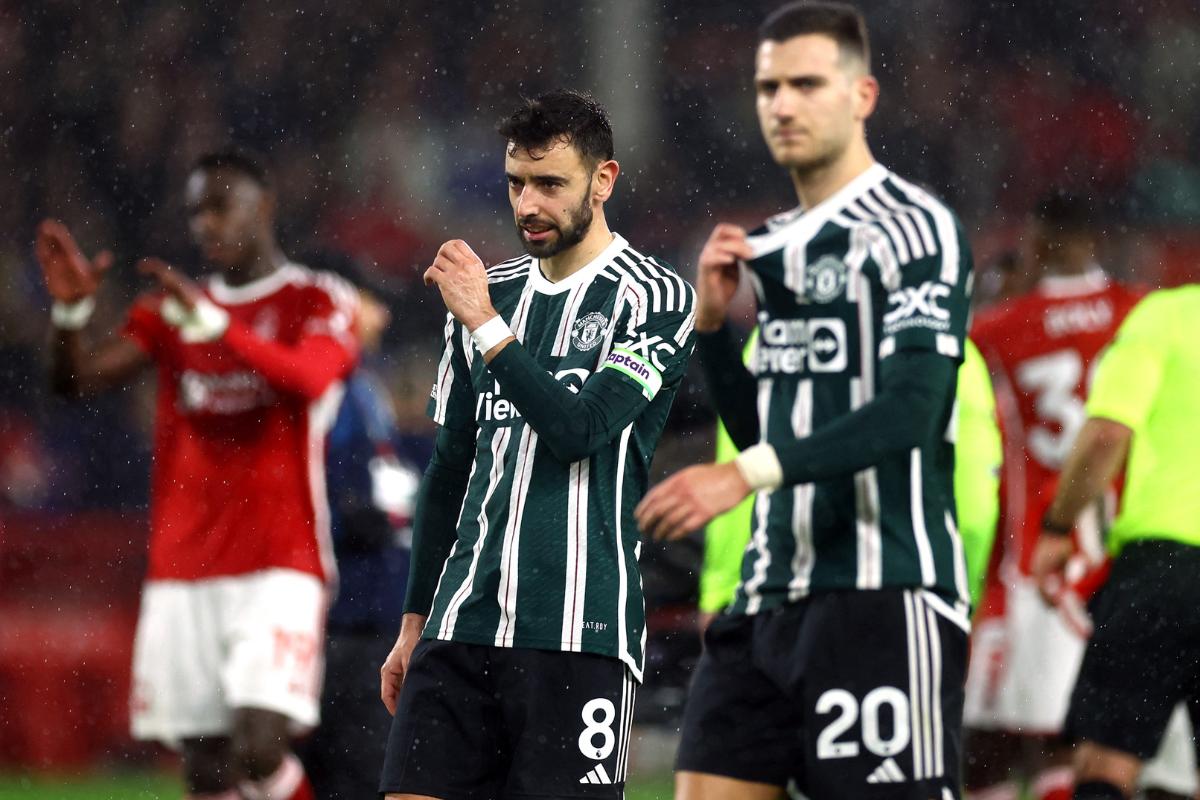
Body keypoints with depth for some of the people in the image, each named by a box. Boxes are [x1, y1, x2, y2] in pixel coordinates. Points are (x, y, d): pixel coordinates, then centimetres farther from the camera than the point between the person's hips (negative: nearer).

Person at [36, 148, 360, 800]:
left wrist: (212, 324, -29)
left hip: (277, 567, -4)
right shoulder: (170, 311, 15)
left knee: (259, 747, -19)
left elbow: (308, 380, -19)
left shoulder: (320, 301, 3)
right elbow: (77, 378, 3)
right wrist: (70, 311, -17)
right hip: (182, 570, 4)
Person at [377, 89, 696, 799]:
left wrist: (487, 327, -13)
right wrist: (416, 622, 19)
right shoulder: (491, 291, 16)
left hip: (580, 630, -5)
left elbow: (578, 431, -14)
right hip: (461, 626, 5)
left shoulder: (655, 299, -2)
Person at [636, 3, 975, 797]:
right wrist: (714, 321, 7)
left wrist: (745, 474, -28)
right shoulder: (771, 246, 18)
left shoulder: (914, 226, -7)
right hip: (775, 593, 8)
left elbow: (910, 411, -20)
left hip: (883, 592, -8)